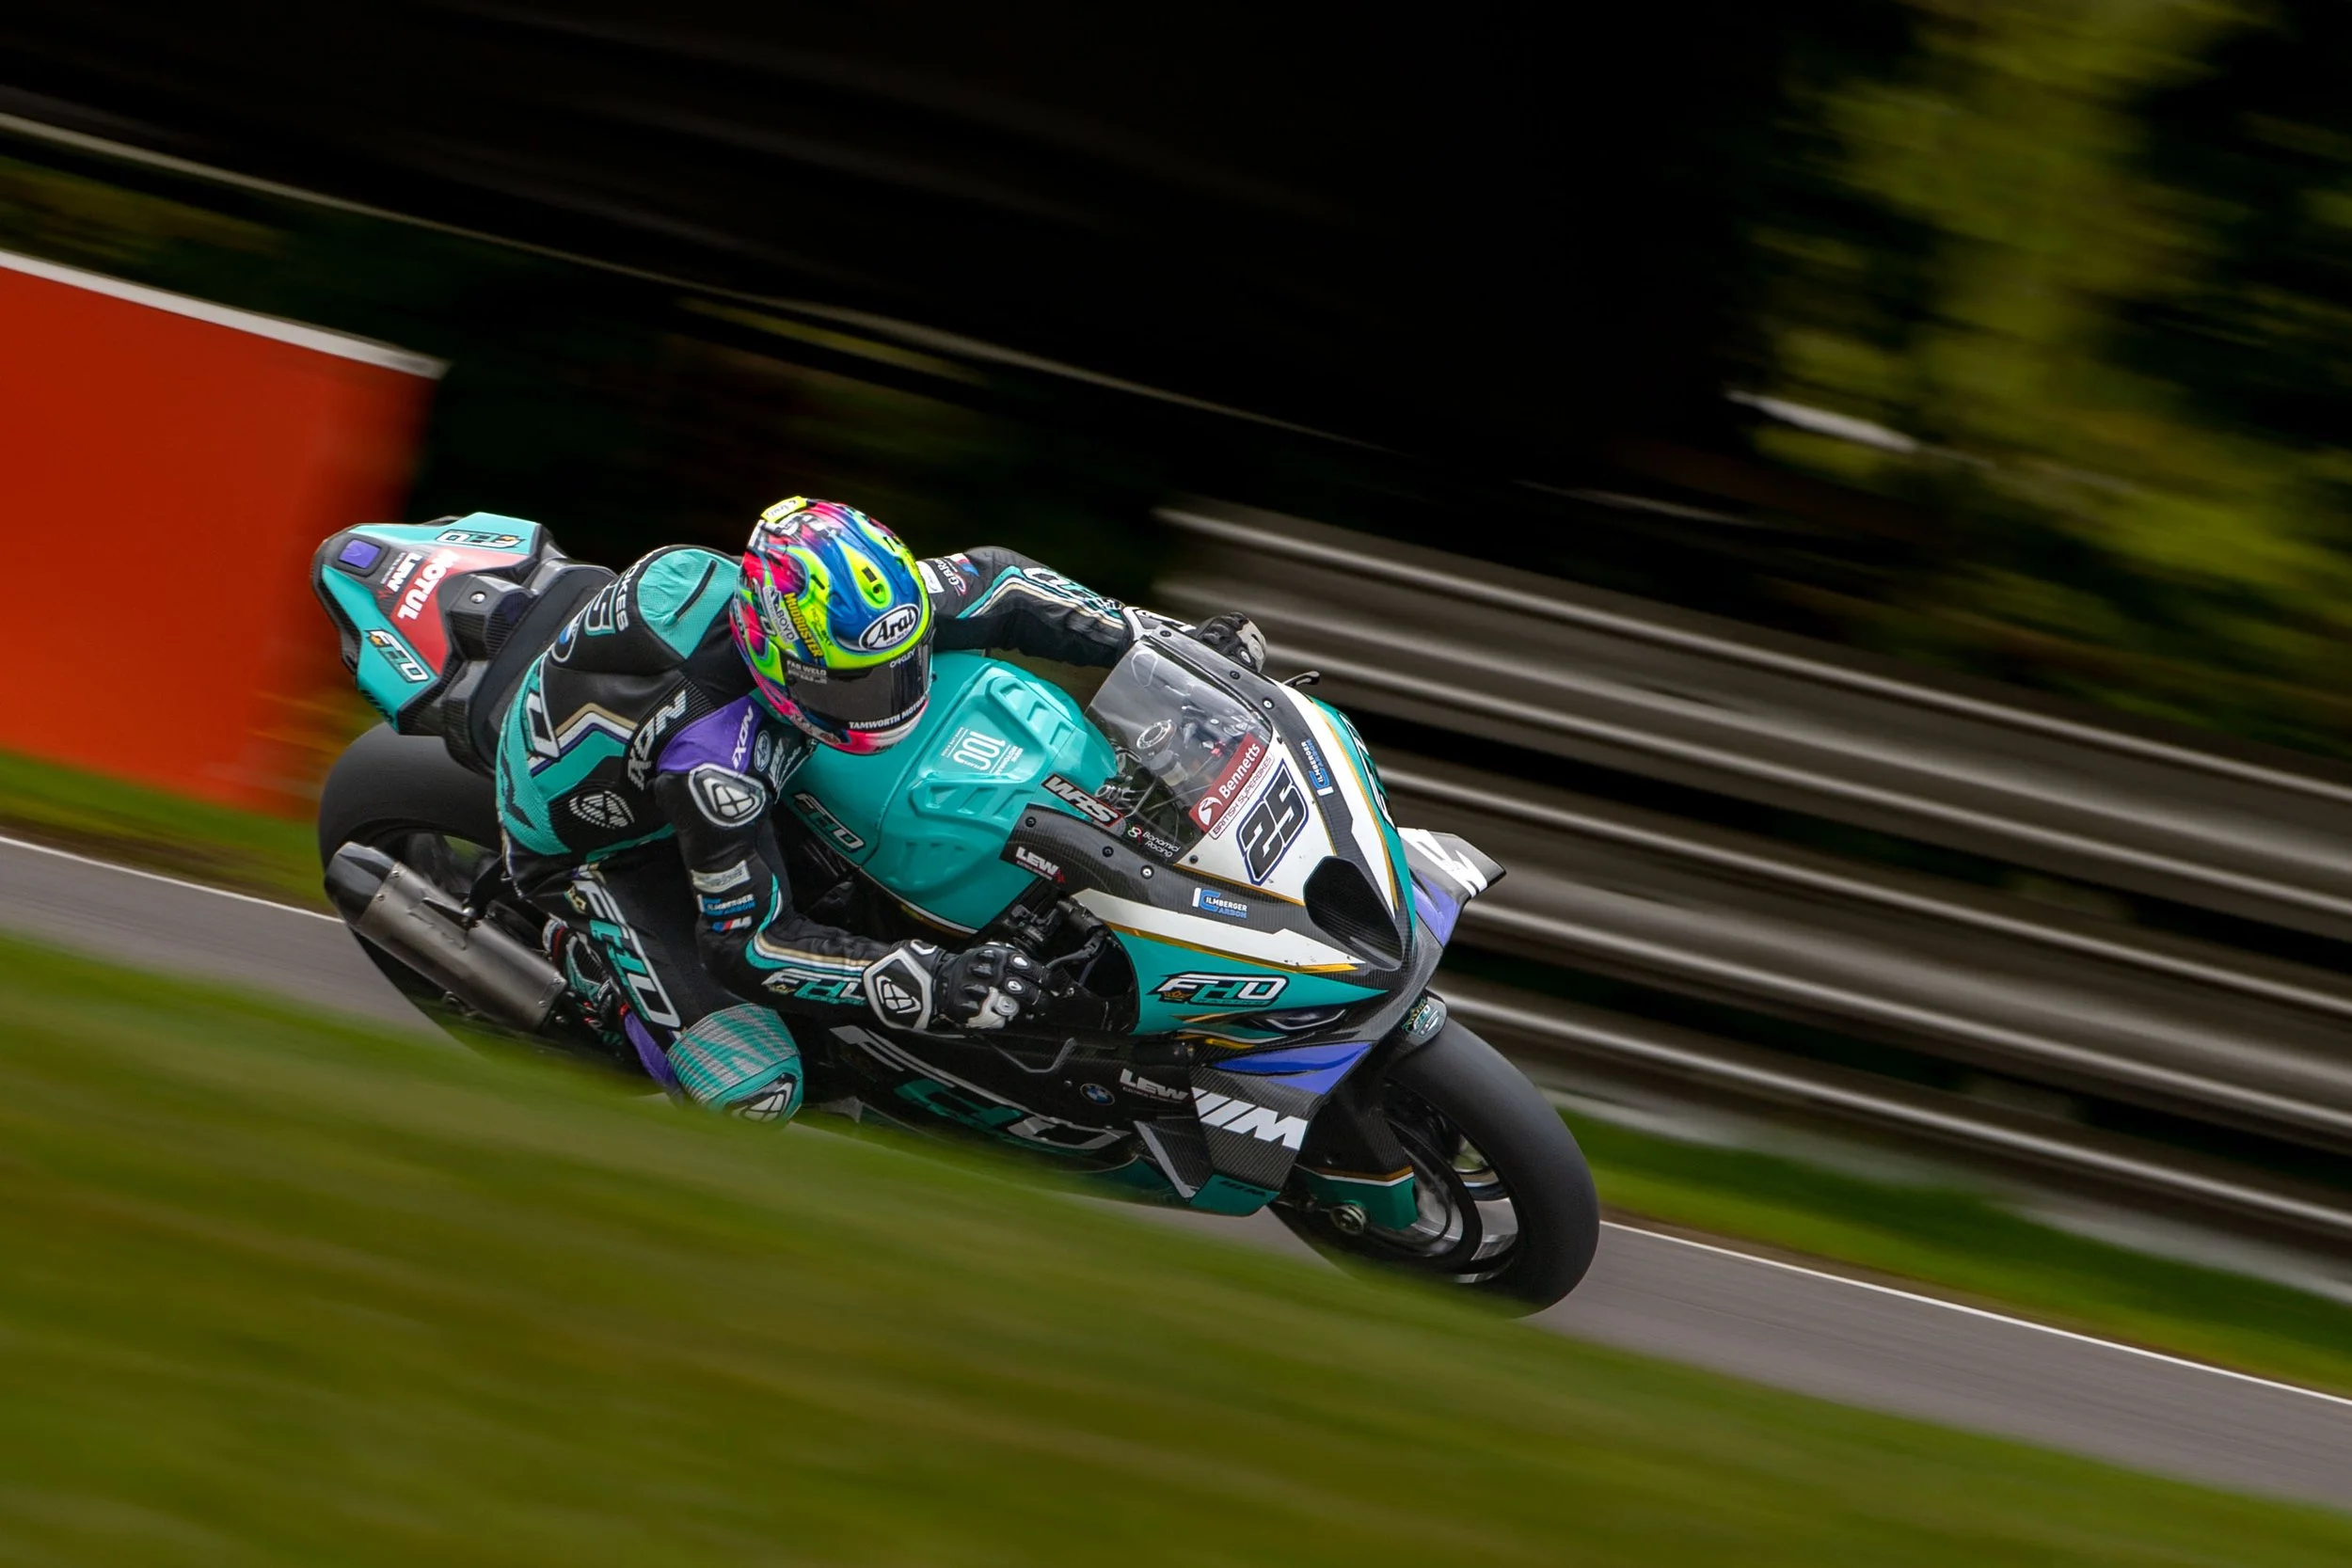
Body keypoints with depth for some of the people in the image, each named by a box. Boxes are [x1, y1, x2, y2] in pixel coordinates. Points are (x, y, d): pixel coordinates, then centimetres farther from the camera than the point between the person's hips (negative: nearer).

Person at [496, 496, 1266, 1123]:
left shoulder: (860, 608, -26)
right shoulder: (713, 755, -44)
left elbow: (992, 585, -9)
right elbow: (747, 941, -37)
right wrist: (929, 986, -45)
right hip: (592, 845, -7)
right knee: (752, 1092, -18)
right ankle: (588, 953, 4)